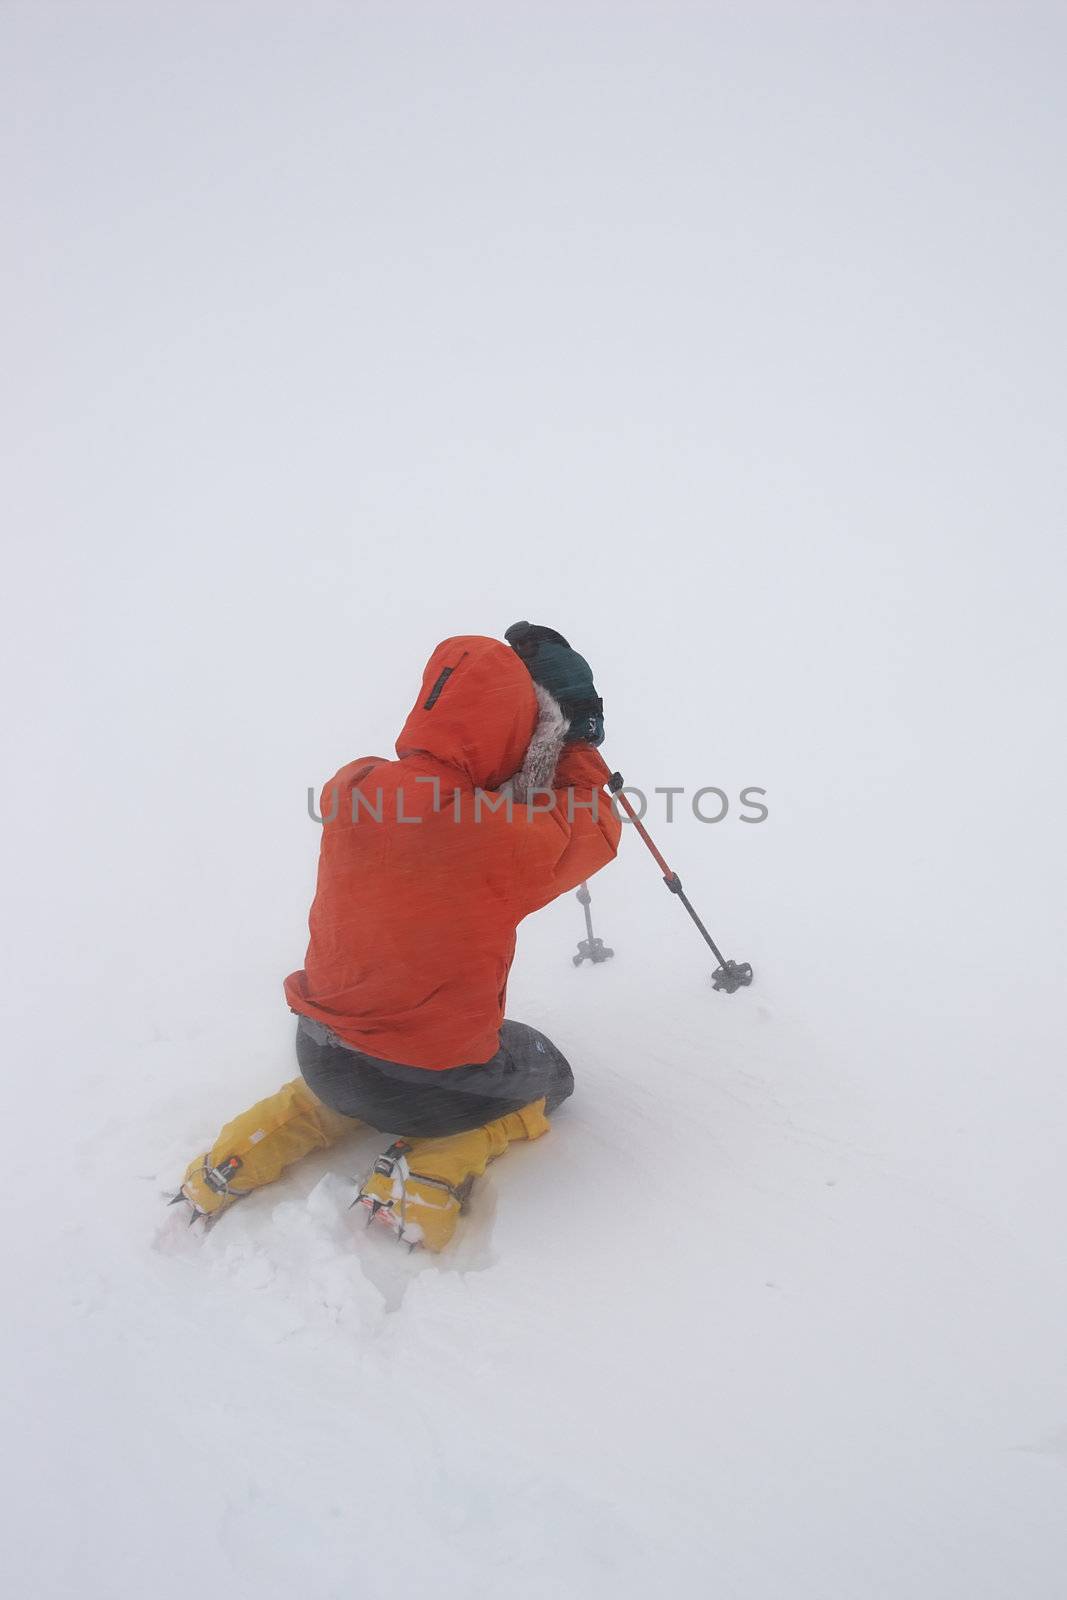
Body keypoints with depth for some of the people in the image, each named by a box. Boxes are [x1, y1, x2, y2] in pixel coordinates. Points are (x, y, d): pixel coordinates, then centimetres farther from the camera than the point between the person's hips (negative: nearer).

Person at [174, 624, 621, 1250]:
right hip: (430, 1084, -5)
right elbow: (591, 832, -5)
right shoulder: (509, 841, -27)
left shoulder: (350, 790, -13)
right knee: (546, 1073, 25)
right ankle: (433, 1172, 1)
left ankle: (242, 1158, 20)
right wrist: (580, 742, 6)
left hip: (320, 1057, 5)